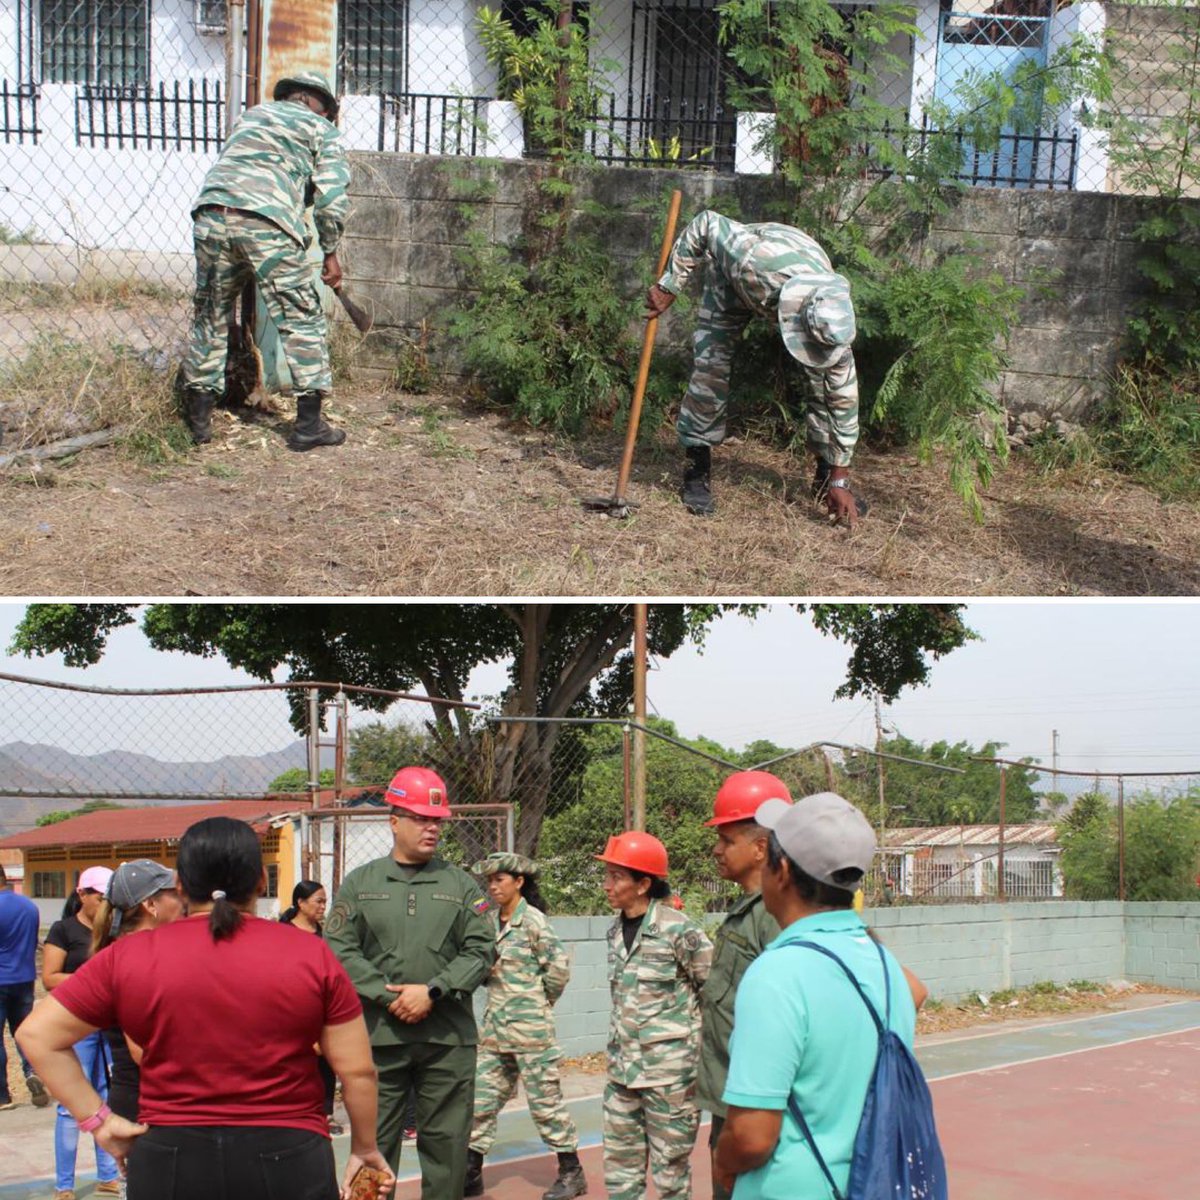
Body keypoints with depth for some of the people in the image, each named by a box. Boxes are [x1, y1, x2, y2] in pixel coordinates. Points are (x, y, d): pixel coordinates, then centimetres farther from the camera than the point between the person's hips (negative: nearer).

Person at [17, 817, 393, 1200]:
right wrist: (365, 1148, 13)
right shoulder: (312, 955, -4)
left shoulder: (128, 957, -2)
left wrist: (99, 1119, 3)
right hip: (287, 1165, -1)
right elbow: (357, 1070, -2)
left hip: (168, 1165, 1)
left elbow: (37, 1035, 1)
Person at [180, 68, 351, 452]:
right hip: (268, 224, -4)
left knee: (209, 317, 16)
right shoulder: (323, 131, 17)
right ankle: (309, 424, 6)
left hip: (211, 215, 4)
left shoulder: (253, 114, 31)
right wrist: (330, 253, 15)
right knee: (301, 319, 6)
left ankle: (199, 419, 18)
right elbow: (331, 199, 6)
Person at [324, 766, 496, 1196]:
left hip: (449, 1036, 1)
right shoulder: (359, 883, 7)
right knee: (374, 1141, 2)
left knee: (447, 1141, 5)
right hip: (379, 1034, -1)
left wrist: (432, 992, -11)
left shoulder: (462, 885, 9)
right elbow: (339, 950, -2)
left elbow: (481, 951, 1)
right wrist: (388, 997, -12)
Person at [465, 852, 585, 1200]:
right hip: (495, 1026, 7)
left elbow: (559, 967, -14)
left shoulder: (533, 920, -11)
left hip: (530, 1027, -7)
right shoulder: (491, 922, 9)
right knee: (482, 1098, 7)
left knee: (545, 1101, 0)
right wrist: (486, 971, 2)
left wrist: (539, 1002, -3)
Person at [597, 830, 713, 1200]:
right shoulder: (617, 930, 7)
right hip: (622, 1069, 7)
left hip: (670, 1070, -7)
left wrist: (700, 1045, -6)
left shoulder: (677, 929, -14)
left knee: (671, 1170, 4)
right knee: (620, 1168, 12)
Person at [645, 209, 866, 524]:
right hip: (731, 275, -1)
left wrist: (840, 480, -21)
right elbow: (707, 223, -30)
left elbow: (843, 397, -25)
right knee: (710, 366, -16)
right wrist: (669, 286, -25)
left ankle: (826, 475, 4)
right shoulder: (751, 262, -49)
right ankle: (697, 471, -2)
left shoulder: (832, 320, -36)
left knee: (829, 381, -11)